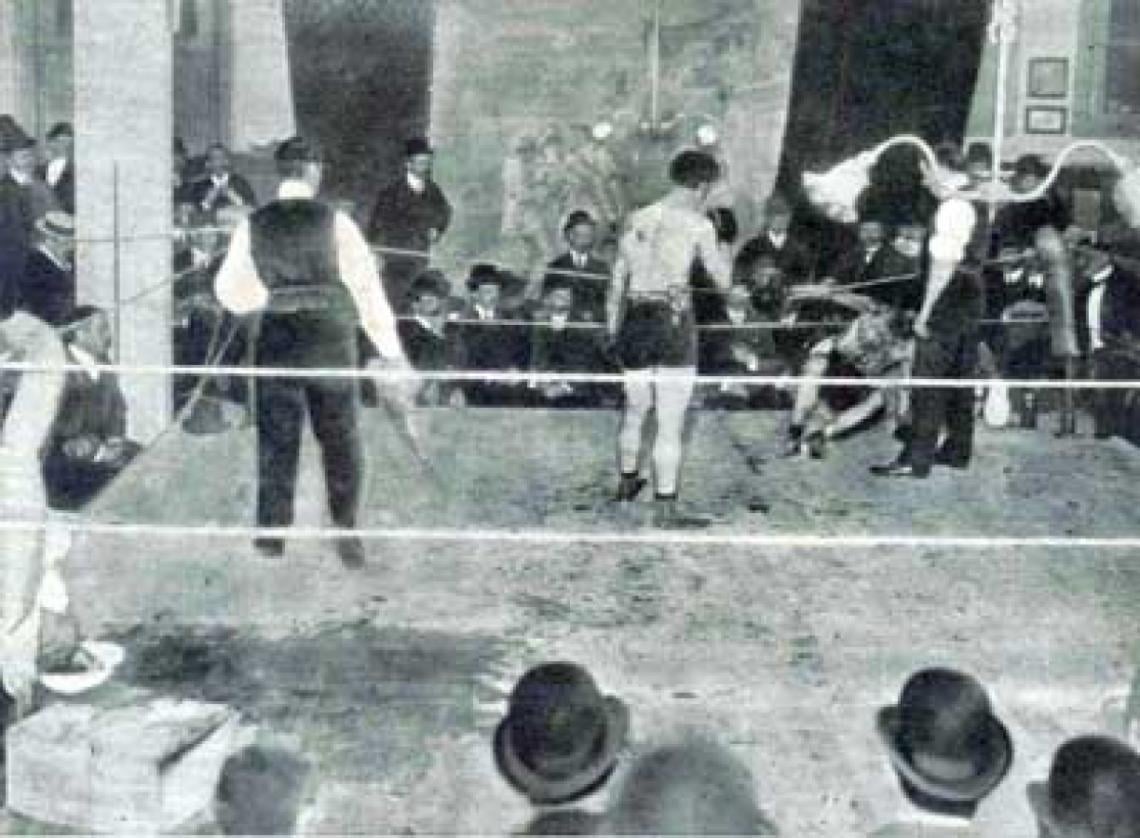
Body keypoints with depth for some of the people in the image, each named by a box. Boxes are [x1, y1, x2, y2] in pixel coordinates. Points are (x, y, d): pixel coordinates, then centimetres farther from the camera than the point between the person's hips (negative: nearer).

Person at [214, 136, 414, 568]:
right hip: (329, 343, -2)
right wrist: (393, 354, -4)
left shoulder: (253, 225, -2)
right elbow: (367, 289, -8)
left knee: (275, 443, 11)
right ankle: (345, 533, 16)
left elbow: (228, 290, 7)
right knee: (341, 443, 13)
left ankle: (271, 535, 14)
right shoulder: (334, 222, -9)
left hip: (276, 343, 2)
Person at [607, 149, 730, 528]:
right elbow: (723, 279, 2)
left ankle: (627, 482, 43)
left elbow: (617, 283, 13)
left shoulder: (637, 220, 10)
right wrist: (714, 241, 16)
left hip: (635, 322, 5)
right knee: (671, 424, 0)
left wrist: (613, 332, 20)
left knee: (635, 410, 24)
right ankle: (666, 508, 2)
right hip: (674, 322, -5)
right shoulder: (697, 224, -5)